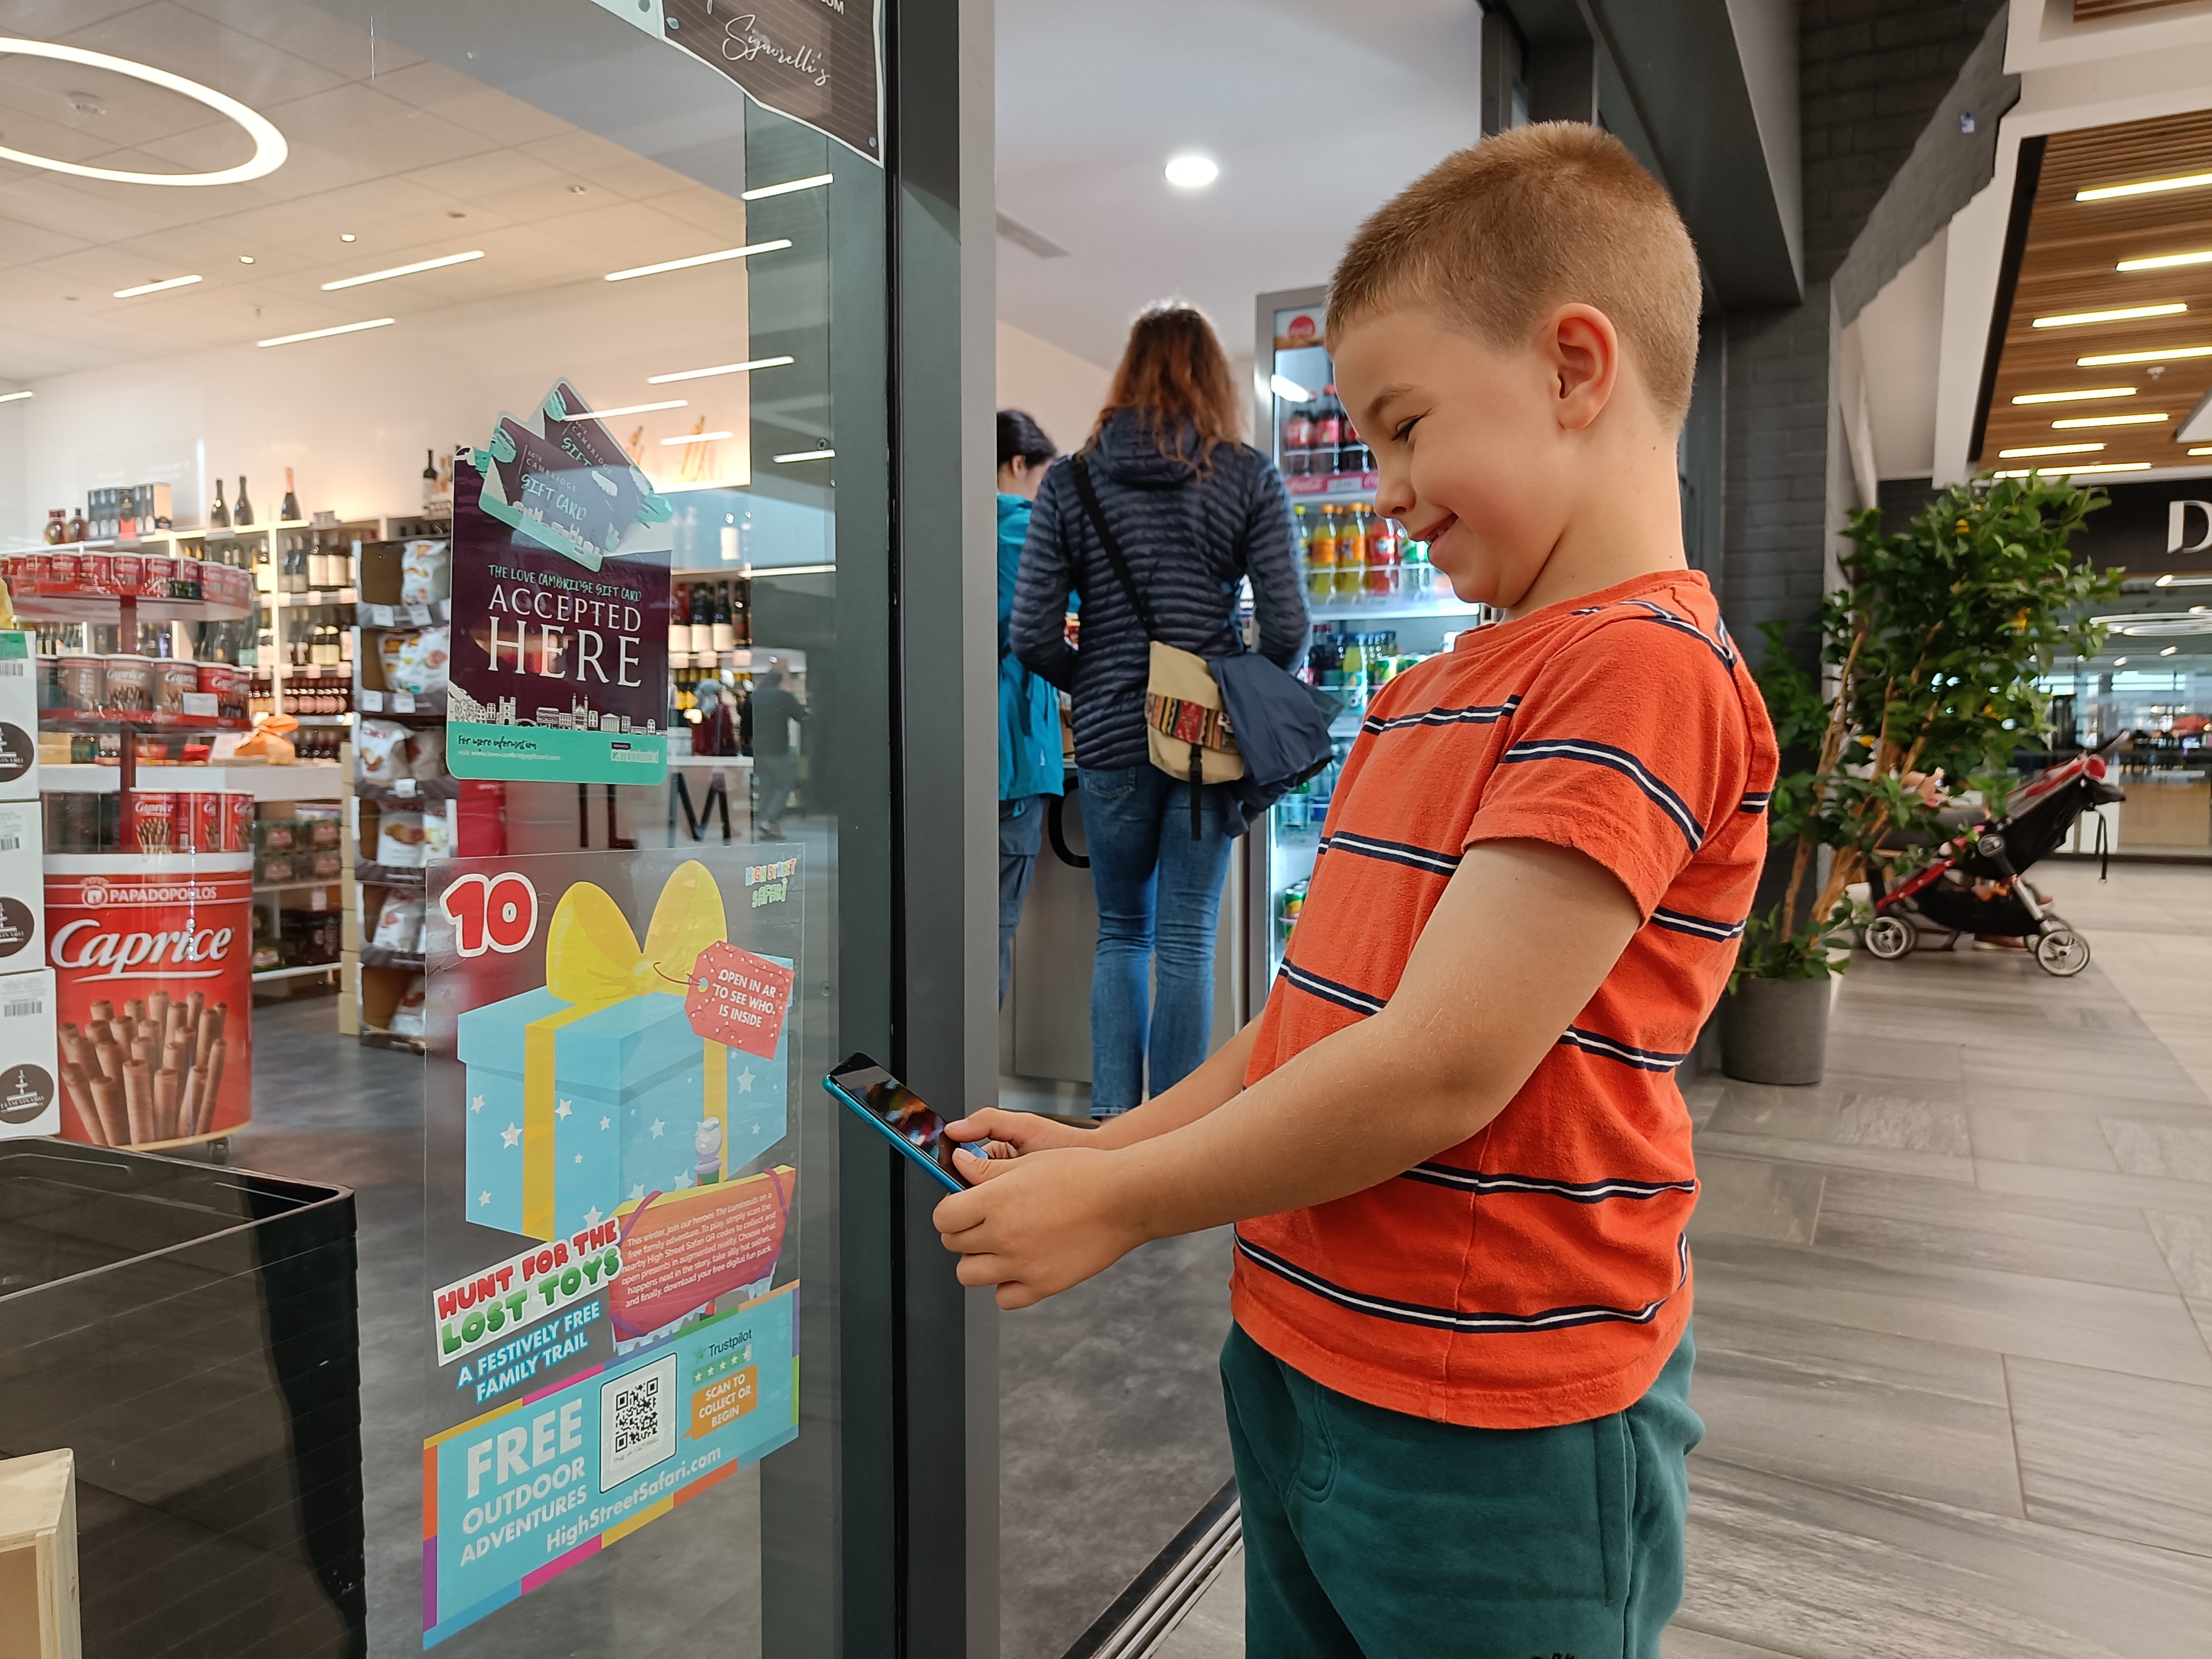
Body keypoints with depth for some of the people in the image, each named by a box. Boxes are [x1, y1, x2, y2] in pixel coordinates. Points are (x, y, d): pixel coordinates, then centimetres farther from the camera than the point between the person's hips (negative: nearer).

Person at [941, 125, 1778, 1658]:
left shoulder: (1647, 668, -19)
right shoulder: (1426, 695, 12)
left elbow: (1441, 1069, -24)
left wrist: (1119, 1205, -15)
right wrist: (1106, 1148, 3)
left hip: (1489, 1438, -8)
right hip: (1299, 1363, 8)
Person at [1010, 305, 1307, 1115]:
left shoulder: (1070, 480, 1)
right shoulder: (1249, 477, -1)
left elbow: (1032, 634, -4)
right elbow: (1287, 624, -7)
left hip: (1110, 736, 1)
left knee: (1122, 932, 17)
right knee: (1187, 941, 6)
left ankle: (1111, 1118, 13)